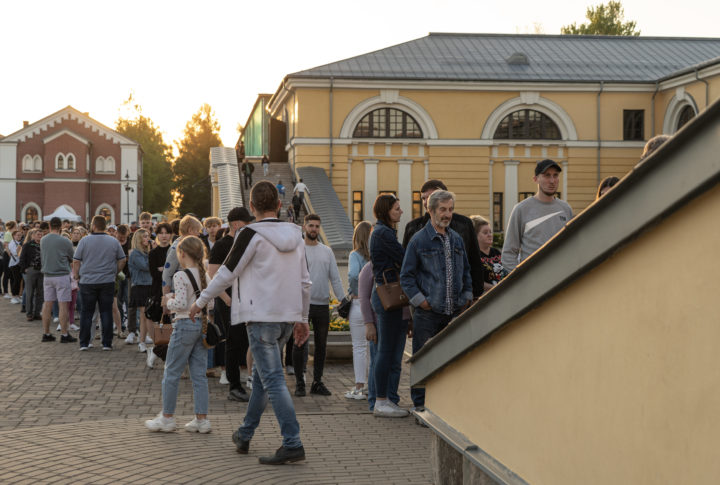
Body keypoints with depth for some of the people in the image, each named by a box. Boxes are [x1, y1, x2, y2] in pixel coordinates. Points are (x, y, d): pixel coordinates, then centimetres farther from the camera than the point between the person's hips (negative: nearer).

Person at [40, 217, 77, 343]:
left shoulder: (43, 240, 3)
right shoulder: (65, 241, -11)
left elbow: (42, 257, 14)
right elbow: (72, 259, 3)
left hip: (47, 275, 5)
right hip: (62, 275, -5)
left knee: (47, 304, 9)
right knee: (63, 305, -2)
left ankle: (46, 333, 13)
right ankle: (64, 334, -2)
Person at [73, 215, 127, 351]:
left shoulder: (84, 241, -4)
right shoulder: (114, 242, 2)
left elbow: (76, 261, -3)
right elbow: (122, 260, 7)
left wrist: (77, 276, 10)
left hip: (87, 282, -1)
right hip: (107, 282, 1)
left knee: (86, 312, 6)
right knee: (106, 312, 5)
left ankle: (84, 343, 7)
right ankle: (107, 343, 5)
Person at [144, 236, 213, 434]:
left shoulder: (180, 276, -13)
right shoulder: (205, 276, 8)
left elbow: (181, 304, -20)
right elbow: (210, 304, 9)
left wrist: (169, 301, -2)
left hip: (185, 324, -7)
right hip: (203, 324, 7)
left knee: (171, 372, 4)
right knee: (199, 373, 9)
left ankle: (167, 417, 9)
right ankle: (202, 419, 8)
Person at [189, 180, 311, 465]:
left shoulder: (252, 234, -10)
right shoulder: (294, 235, 10)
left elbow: (226, 273, -7)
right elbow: (305, 282, 13)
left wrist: (200, 302, 5)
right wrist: (302, 319, 21)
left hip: (262, 316, -7)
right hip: (288, 316, 7)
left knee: (273, 380, -7)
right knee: (262, 376, 18)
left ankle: (293, 444, -13)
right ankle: (244, 435, 29)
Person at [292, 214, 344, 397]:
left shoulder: (327, 251, 11)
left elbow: (335, 278, 12)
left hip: (322, 305, 4)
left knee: (321, 344, 7)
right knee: (300, 344, -2)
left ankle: (317, 382, 15)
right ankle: (299, 382, 6)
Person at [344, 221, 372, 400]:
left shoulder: (356, 255, -9)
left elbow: (353, 274, -24)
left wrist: (352, 291, -8)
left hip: (359, 304, -4)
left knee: (359, 346, 2)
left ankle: (359, 387, 5)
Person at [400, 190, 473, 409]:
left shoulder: (457, 239, 13)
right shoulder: (419, 240, -3)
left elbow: (466, 271, 22)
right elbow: (406, 276, -2)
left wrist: (467, 297, 10)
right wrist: (420, 301, -10)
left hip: (455, 312, 5)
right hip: (428, 314, -5)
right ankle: (420, 403, 10)